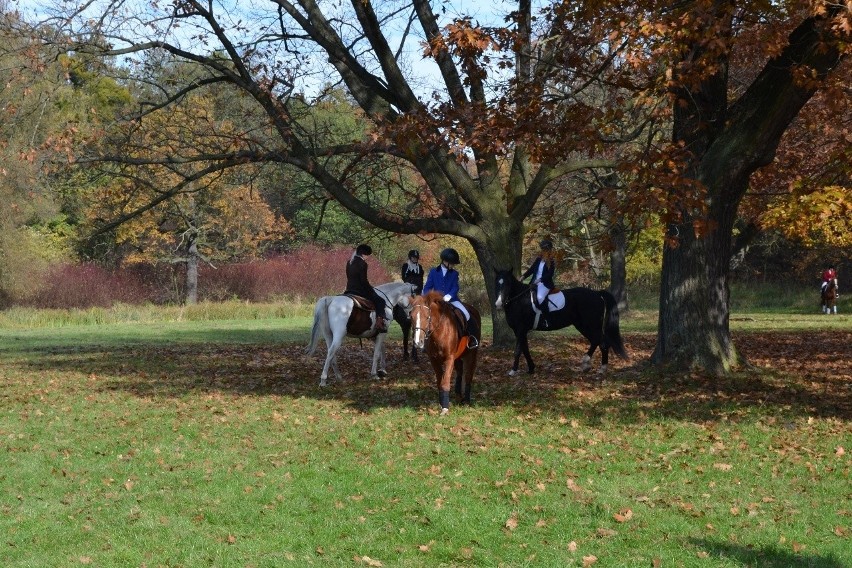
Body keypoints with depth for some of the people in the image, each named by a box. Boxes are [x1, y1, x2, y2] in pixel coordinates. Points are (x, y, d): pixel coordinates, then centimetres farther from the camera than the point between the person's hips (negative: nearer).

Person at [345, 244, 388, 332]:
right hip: (360, 291, -8)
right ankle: (380, 322, -14)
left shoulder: (349, 263, 12)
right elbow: (364, 281, -18)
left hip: (349, 290, 8)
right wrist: (371, 290, -3)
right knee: (380, 301, -1)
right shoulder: (362, 263, -14)